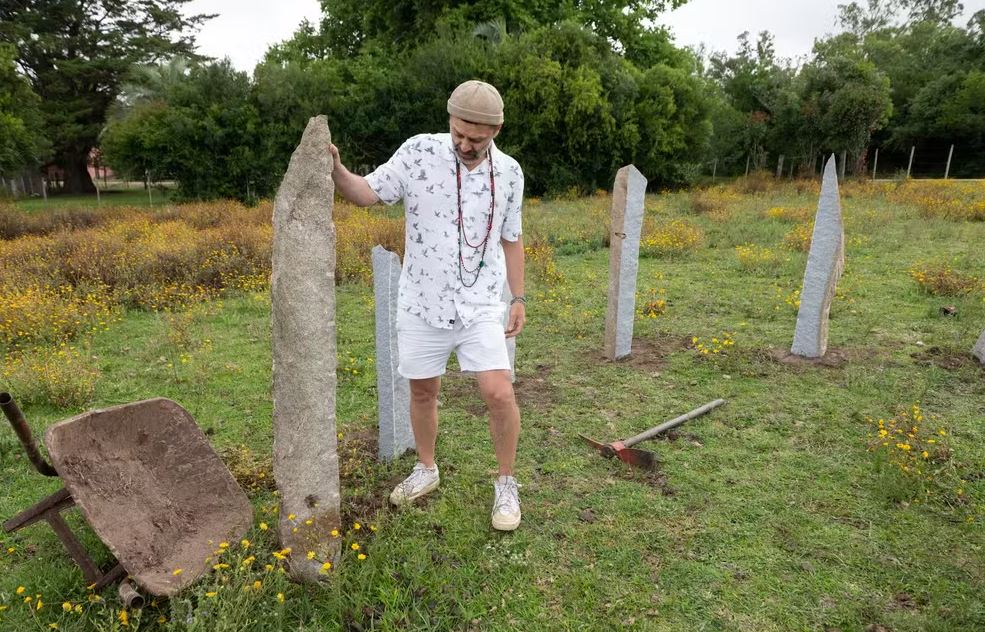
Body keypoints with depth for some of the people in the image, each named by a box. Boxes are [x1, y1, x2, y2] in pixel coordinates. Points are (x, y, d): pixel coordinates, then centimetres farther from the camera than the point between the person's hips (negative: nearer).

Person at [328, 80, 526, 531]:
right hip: (421, 305, 0)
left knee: (499, 394, -9)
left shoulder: (509, 173, -1)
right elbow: (366, 193, -6)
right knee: (422, 392, 13)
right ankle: (426, 470, 38)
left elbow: (510, 238, 9)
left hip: (481, 307, 0)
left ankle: (506, 484, 14)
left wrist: (519, 298, 8)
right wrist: (336, 170, -26)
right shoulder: (419, 152, -8)